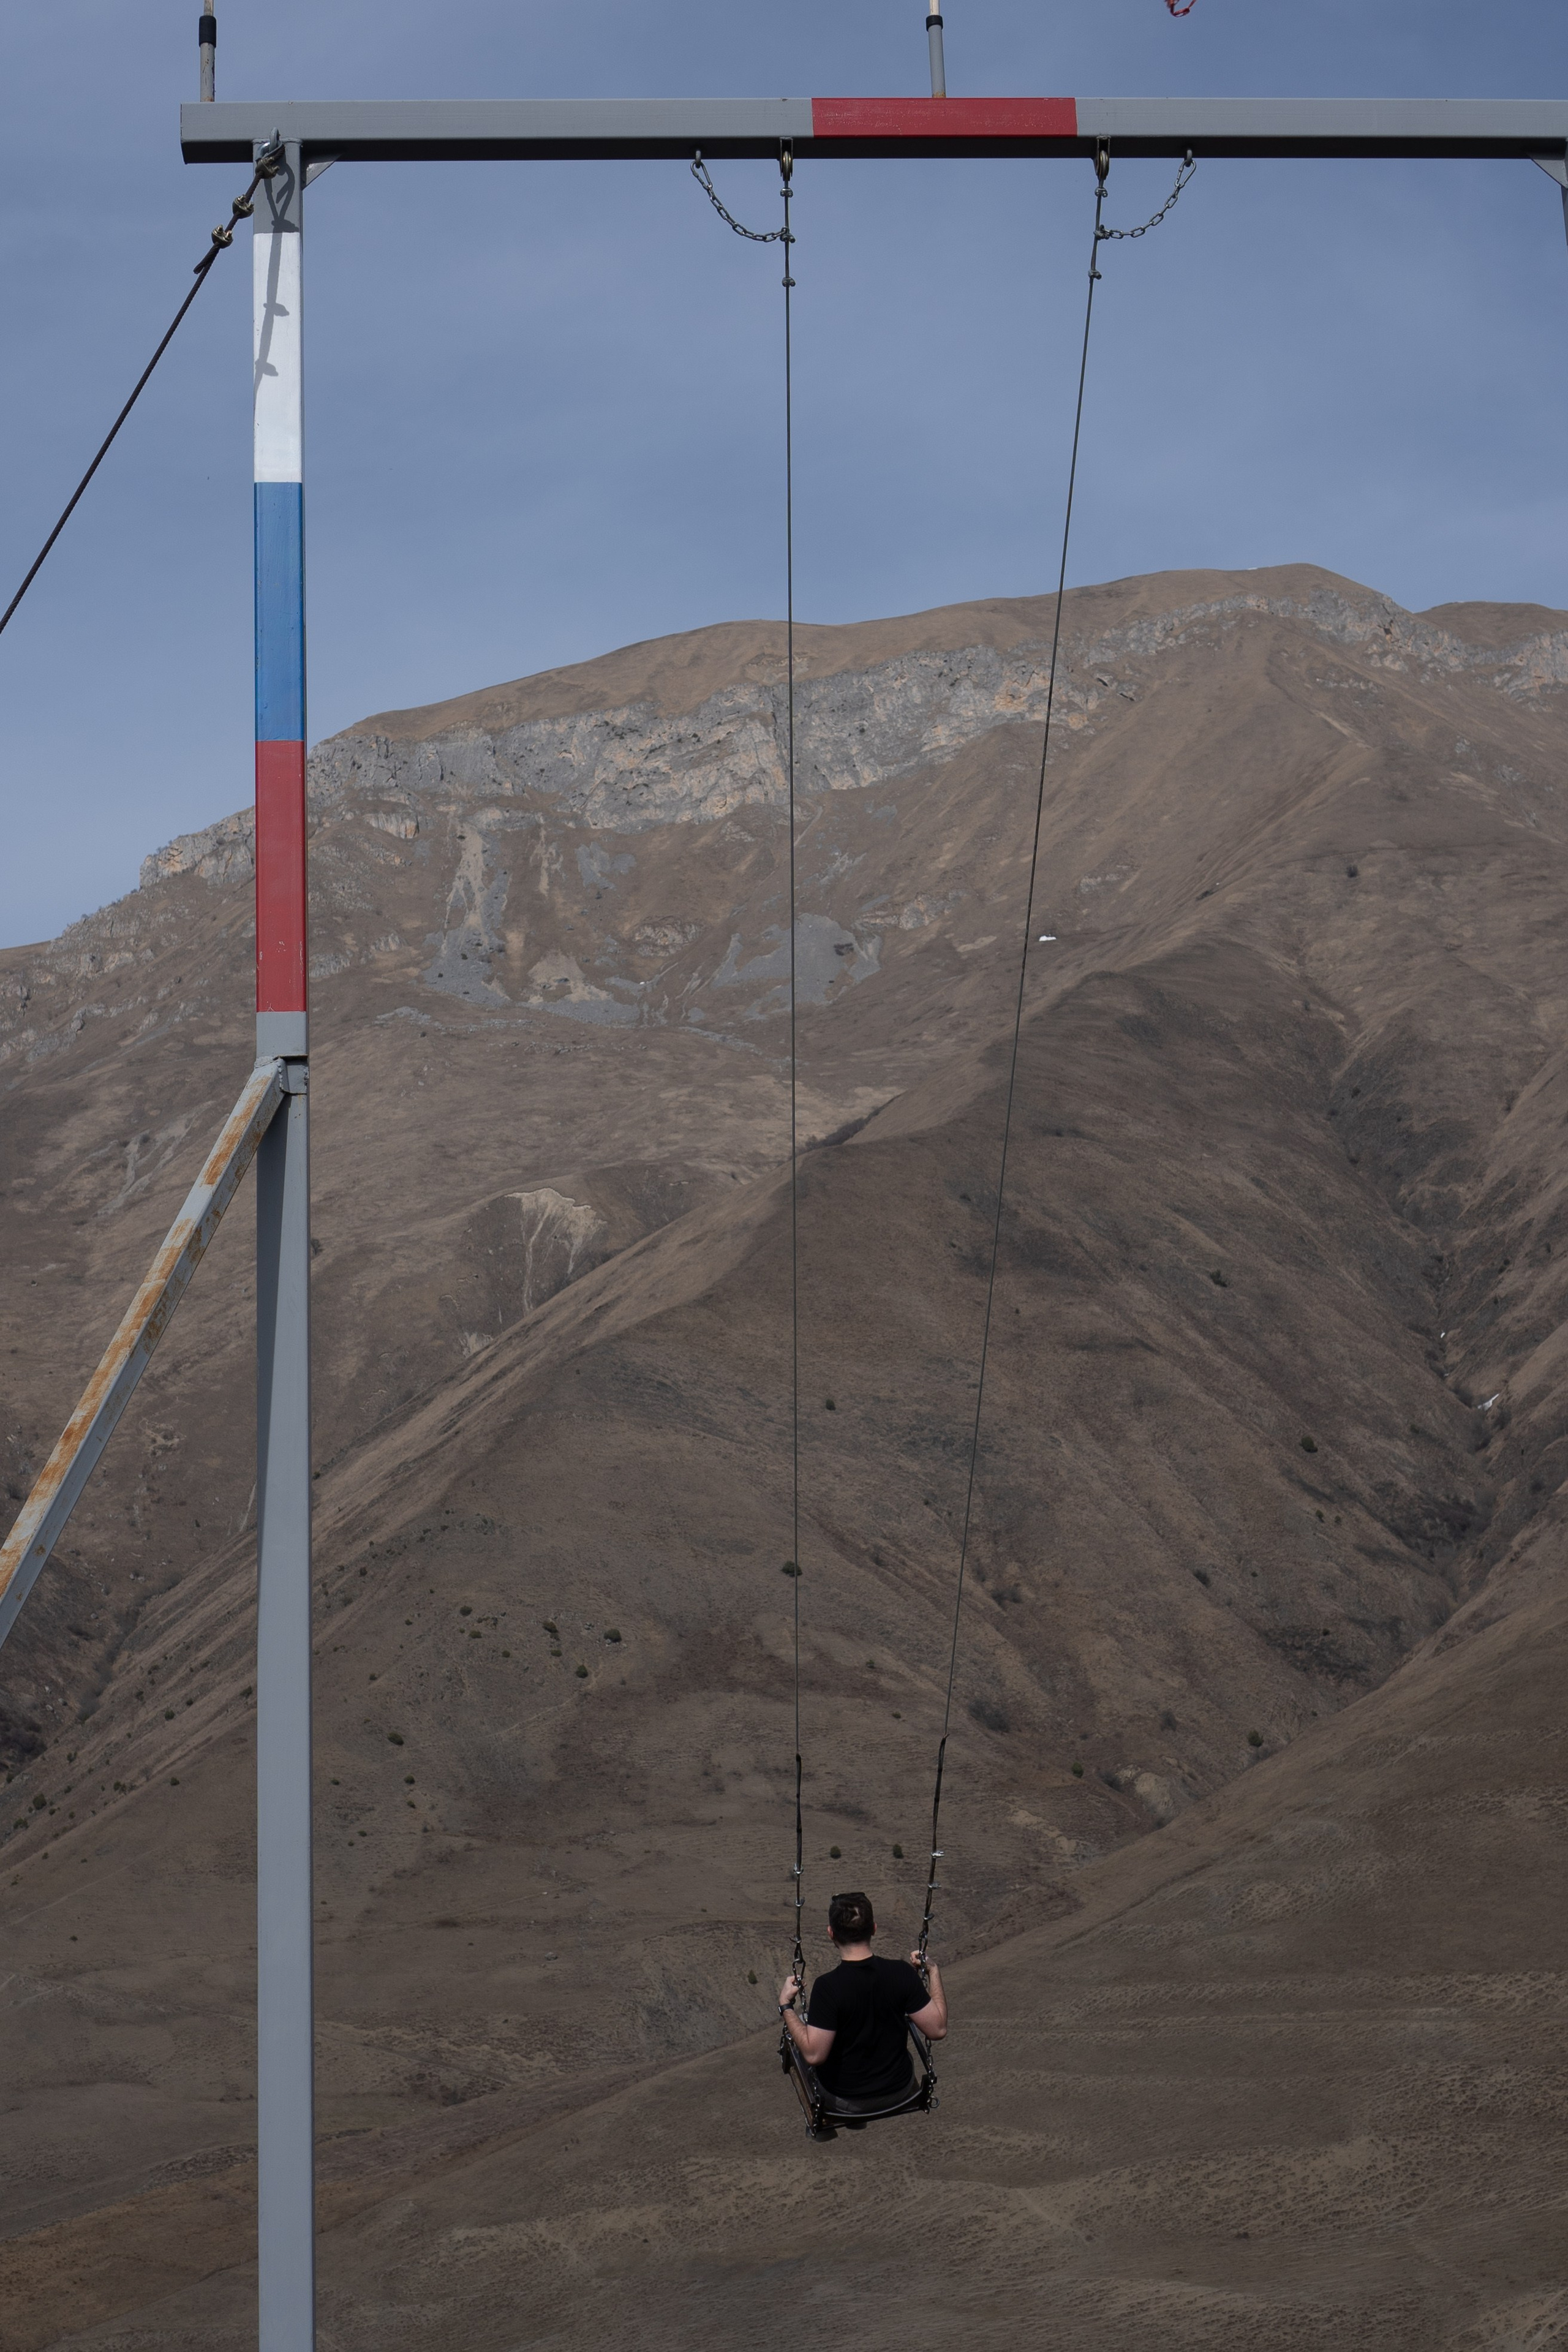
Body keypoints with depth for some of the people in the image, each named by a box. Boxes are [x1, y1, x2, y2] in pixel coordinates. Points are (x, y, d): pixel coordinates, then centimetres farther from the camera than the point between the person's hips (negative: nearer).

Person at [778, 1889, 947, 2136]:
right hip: (899, 2092, 3)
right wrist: (934, 1972, -3)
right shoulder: (902, 1974, -19)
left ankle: (823, 2123, 35)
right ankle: (857, 2119, 45)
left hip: (843, 2101, -3)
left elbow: (814, 2055, -27)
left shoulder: (828, 1987, -28)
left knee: (799, 2025, 23)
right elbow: (938, 2030, -13)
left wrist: (786, 2006, -17)